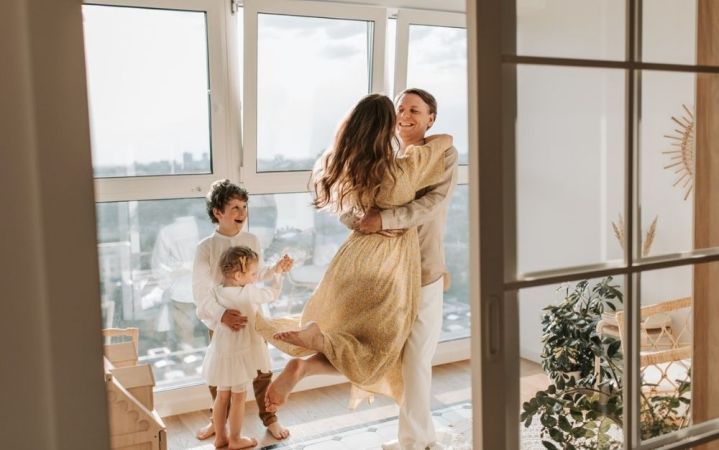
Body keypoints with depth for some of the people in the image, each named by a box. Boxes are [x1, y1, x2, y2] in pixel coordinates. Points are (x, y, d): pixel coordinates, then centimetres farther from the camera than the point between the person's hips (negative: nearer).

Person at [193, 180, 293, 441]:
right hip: (220, 322, -2)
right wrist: (220, 314, -34)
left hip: (252, 317, 2)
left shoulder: (252, 240, -3)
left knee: (262, 371, 10)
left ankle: (269, 418, 30)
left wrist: (276, 269, -4)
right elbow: (200, 291, -20)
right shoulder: (206, 247, -14)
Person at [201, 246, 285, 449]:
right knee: (238, 398, 10)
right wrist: (278, 273, 9)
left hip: (221, 352, 6)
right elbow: (273, 293, -6)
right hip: (240, 352, -6)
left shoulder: (217, 291, -6)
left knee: (222, 396, 18)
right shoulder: (249, 293, -21)